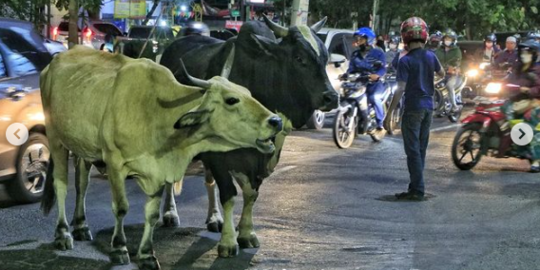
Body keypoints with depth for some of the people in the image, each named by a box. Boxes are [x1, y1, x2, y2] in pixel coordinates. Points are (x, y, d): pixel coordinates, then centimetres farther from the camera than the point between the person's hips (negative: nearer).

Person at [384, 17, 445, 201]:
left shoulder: (405, 61, -15)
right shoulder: (430, 56, 3)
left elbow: (400, 89, -19)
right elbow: (442, 74, 22)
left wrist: (389, 113, -16)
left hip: (413, 108, -6)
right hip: (428, 107, 6)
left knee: (413, 150, -3)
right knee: (421, 149, 13)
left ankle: (417, 190, -4)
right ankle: (416, 187, 19)